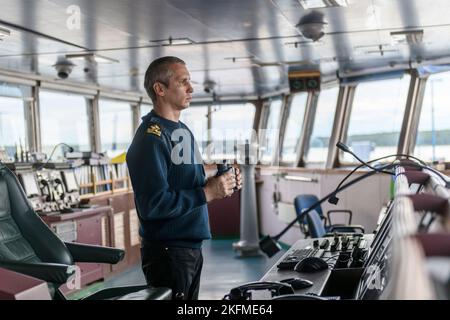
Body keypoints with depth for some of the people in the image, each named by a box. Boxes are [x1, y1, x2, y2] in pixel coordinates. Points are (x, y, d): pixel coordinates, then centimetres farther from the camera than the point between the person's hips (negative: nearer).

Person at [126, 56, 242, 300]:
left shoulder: (183, 131, 13)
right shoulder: (151, 137, -18)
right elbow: (153, 204, -26)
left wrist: (220, 184, 2)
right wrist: (207, 193, -22)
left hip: (192, 248, 9)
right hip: (167, 252, -9)